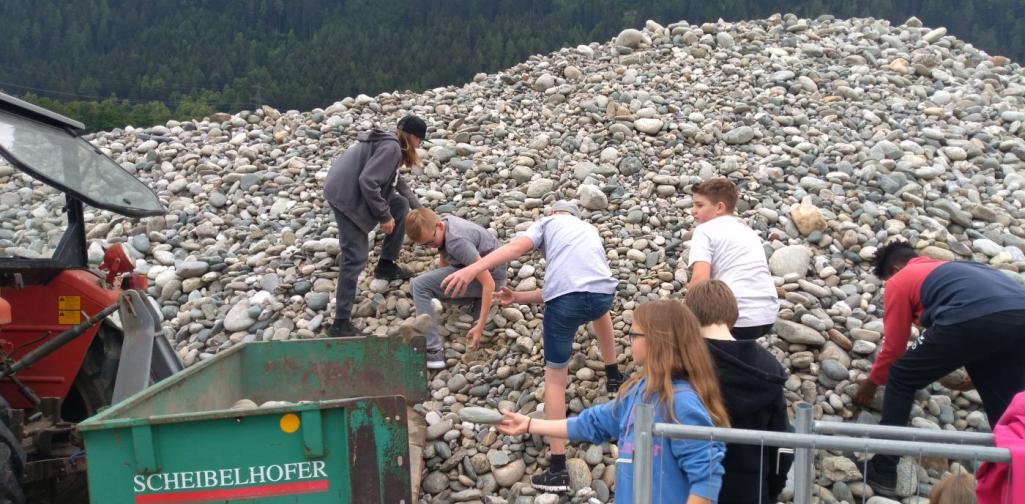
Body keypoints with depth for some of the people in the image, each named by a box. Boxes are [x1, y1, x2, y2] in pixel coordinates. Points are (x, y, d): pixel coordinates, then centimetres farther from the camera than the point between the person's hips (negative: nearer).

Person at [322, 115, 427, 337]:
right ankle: (341, 323, -8)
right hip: (346, 196, -10)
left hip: (353, 191, 10)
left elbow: (397, 181, 25)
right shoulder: (391, 147, -16)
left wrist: (419, 210, 24)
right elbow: (368, 181, -26)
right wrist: (384, 216, -16)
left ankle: (386, 265, 29)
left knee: (401, 205, 22)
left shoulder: (389, 143, 15)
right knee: (356, 257, -11)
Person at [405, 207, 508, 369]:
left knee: (419, 285, -19)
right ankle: (477, 301, 16)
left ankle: (433, 352, -21)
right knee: (417, 286, 15)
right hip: (476, 267, 9)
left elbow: (489, 283, -33)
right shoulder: (443, 223, -6)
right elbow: (444, 260, 14)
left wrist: (480, 326, -32)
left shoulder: (457, 242, -32)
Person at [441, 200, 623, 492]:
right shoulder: (589, 230, 38)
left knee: (555, 376, 11)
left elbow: (516, 248, 1)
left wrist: (472, 269, -11)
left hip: (566, 299, -4)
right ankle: (613, 378, 56)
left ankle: (558, 470, 9)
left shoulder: (547, 222, 24)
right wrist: (517, 298, 34)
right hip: (603, 293, 4)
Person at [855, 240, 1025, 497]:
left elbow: (893, 346, 26)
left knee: (900, 379, 14)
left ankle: (882, 474, 18)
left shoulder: (899, 281, 24)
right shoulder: (953, 267, 42)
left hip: (973, 320, -6)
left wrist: (872, 383, 43)